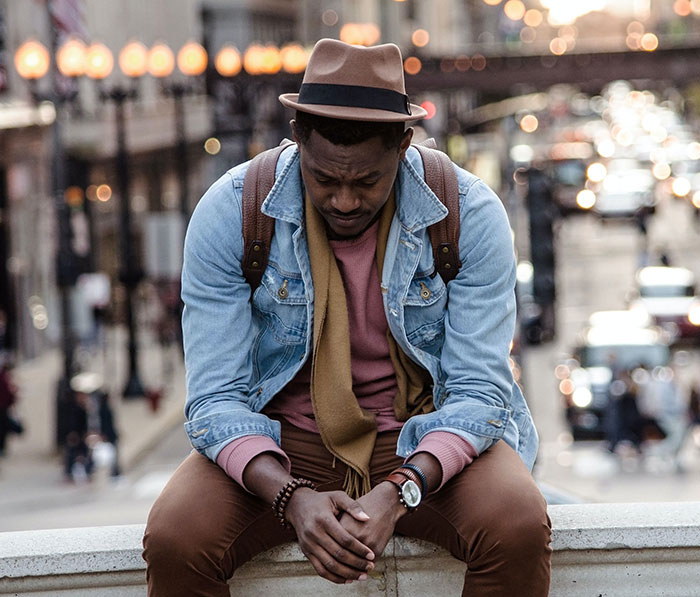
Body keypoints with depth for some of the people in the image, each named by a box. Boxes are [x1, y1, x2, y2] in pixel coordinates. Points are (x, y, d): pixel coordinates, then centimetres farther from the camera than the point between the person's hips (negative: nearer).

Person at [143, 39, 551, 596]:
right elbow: (216, 399, -13)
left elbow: (480, 393, -13)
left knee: (519, 530, -31)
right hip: (280, 445, 0)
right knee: (173, 543, -28)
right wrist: (292, 498, -32)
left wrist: (398, 493, -32)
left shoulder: (471, 213, -13)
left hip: (427, 442, 0)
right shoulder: (228, 213, -13)